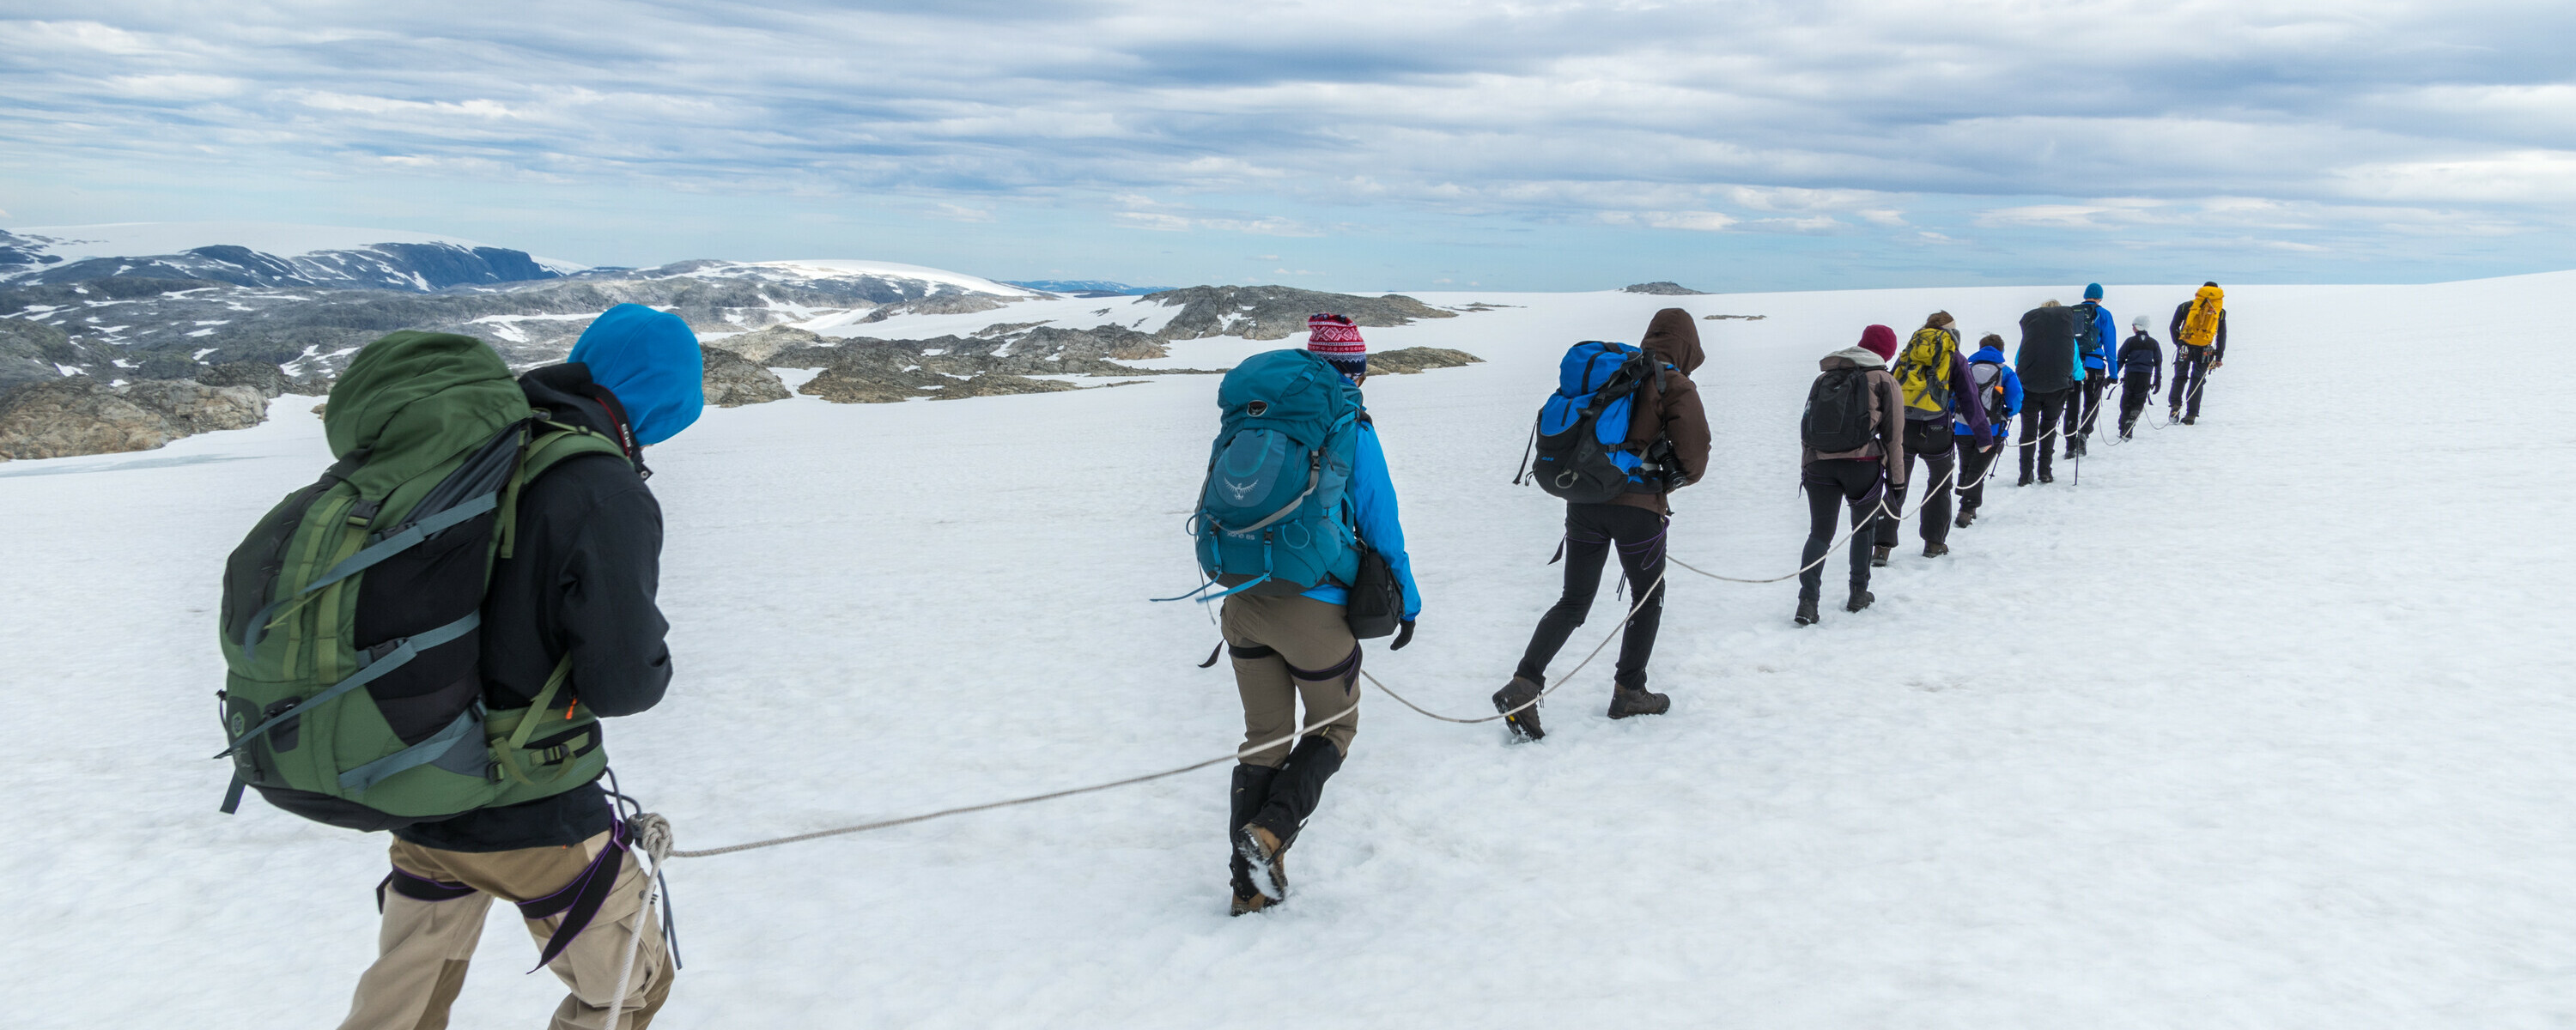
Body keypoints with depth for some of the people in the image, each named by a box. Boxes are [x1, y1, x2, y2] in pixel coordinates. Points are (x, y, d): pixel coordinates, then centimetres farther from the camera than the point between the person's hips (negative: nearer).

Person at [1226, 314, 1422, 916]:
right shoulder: (1352, 431, -7)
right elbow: (1380, 524, -4)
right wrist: (1407, 601, 7)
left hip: (1243, 601, 5)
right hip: (1313, 608, -5)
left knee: (1264, 738, 16)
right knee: (1333, 726, 17)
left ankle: (1252, 885, 16)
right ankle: (1270, 830, -5)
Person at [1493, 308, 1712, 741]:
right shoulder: (1676, 384, -4)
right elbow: (1694, 457, -8)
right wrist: (1674, 478, 13)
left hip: (1584, 500, 5)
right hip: (1638, 506, -5)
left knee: (1573, 602, 11)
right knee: (1648, 597, 18)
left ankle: (1523, 684, -5)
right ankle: (1629, 692, 24)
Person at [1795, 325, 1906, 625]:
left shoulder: (1824, 378, 18)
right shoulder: (1885, 382, 7)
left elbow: (1806, 426, 17)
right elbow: (1893, 436, 5)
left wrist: (1805, 469, 21)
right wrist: (1897, 480, 9)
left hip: (1818, 464, 2)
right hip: (1862, 463, -2)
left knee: (1820, 532, 2)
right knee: (1863, 527, 18)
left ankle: (1808, 600, -15)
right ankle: (1858, 593, 23)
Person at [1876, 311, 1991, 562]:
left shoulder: (1909, 351, 12)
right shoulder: (1954, 358, 3)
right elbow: (1969, 400, 2)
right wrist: (1984, 436, 7)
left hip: (1901, 428, 2)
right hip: (1936, 431, -2)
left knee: (1895, 488, 6)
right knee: (1940, 485, 19)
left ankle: (1883, 546, -3)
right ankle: (1934, 543, 22)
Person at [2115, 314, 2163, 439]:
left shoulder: (2130, 341, -2)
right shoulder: (2153, 343, 7)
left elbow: (2120, 359, 0)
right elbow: (2158, 362, 10)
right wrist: (2157, 380, 16)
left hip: (2130, 376, -2)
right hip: (2146, 377, 2)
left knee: (2126, 404, 9)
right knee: (2138, 403, 8)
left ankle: (2123, 431, 5)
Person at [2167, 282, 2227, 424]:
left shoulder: (2185, 306, 4)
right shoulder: (2220, 311, 8)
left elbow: (2173, 328, 3)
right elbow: (2222, 336, 9)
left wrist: (2179, 344, 15)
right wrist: (2219, 357, 12)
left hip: (2186, 346, -1)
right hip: (2204, 350, 1)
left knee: (2180, 377, 14)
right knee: (2197, 381, 9)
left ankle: (2175, 405, -6)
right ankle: (2191, 414, 5)